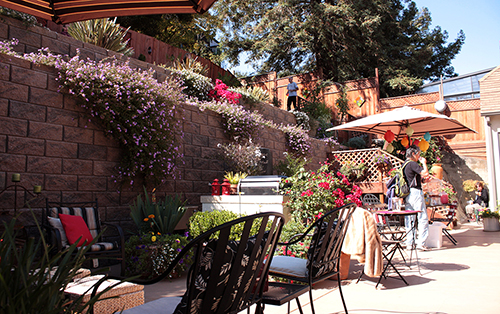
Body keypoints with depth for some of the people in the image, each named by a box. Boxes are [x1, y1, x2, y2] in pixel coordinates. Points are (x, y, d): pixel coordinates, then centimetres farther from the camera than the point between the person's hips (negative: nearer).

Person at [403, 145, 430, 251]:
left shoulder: (404, 165, 17)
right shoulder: (413, 164, -11)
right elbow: (425, 173, -20)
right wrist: (424, 163, -5)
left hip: (407, 193, 9)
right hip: (415, 192, -9)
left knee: (409, 219, 10)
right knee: (423, 218, -2)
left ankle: (409, 243, 13)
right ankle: (421, 243, -3)